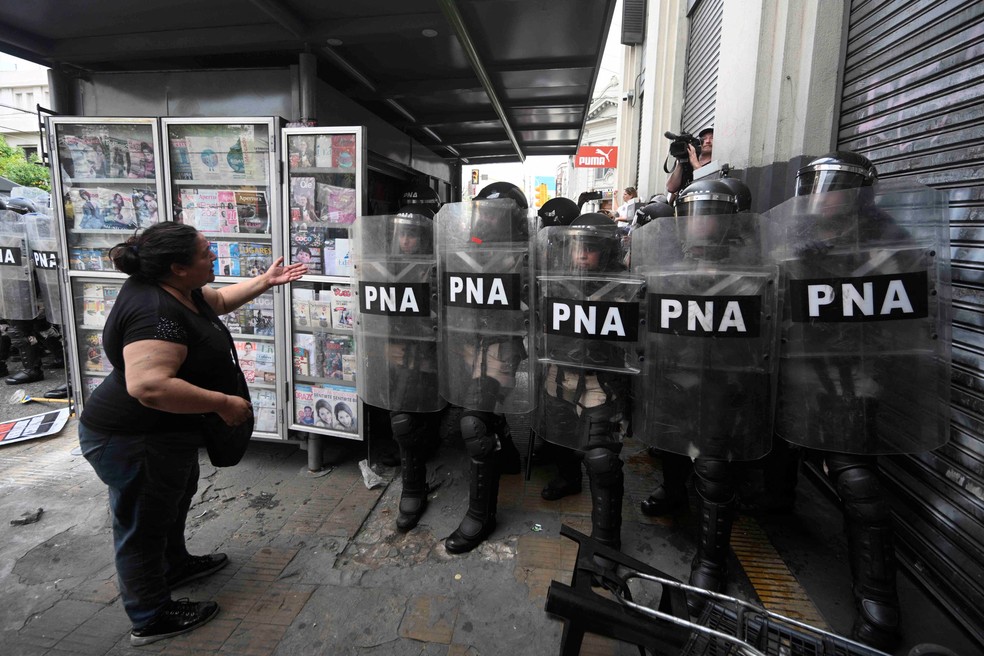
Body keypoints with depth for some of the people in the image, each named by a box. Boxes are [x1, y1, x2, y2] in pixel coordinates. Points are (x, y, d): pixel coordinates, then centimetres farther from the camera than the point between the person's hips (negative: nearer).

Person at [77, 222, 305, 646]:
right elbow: (149, 386, -41)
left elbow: (217, 301, 19)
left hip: (165, 434, 10)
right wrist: (223, 403, -33)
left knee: (175, 498, 28)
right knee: (143, 523, 8)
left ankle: (174, 564, 52)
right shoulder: (155, 312, -32)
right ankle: (150, 618, 28)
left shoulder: (174, 289, 0)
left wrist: (264, 281, 15)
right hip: (135, 442, -10)